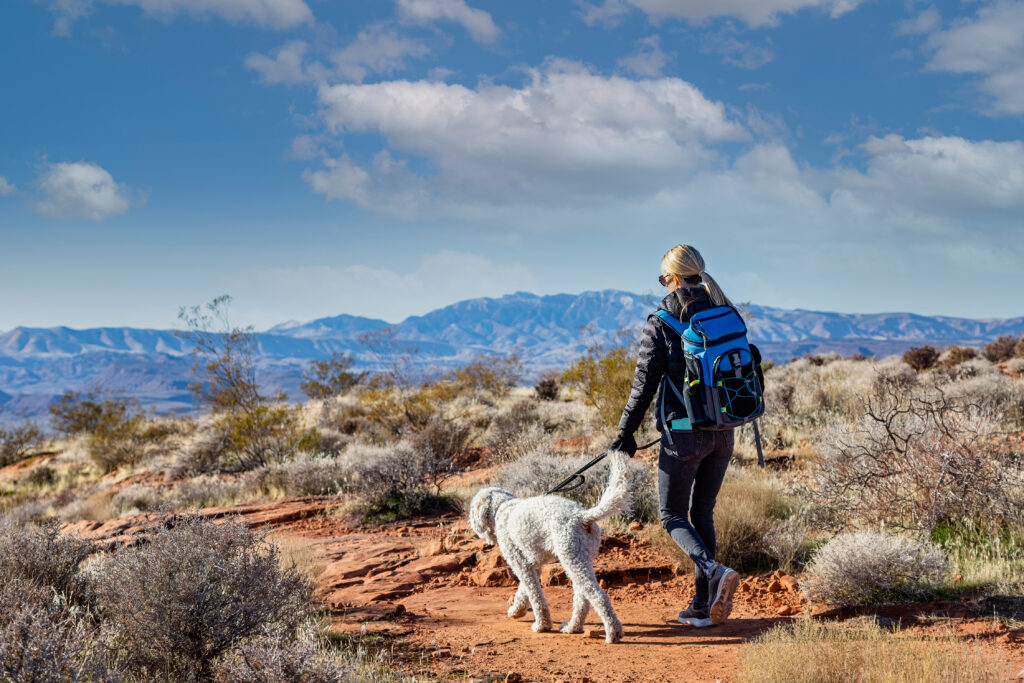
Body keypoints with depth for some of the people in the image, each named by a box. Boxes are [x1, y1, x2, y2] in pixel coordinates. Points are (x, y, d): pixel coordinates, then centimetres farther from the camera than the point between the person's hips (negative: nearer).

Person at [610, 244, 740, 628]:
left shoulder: (661, 323, -9)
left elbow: (645, 383, -9)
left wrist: (626, 432, -2)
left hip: (684, 434, -5)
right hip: (723, 433, 5)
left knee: (673, 516, 8)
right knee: (703, 513, 15)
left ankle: (714, 571, -18)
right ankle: (703, 606, 14)